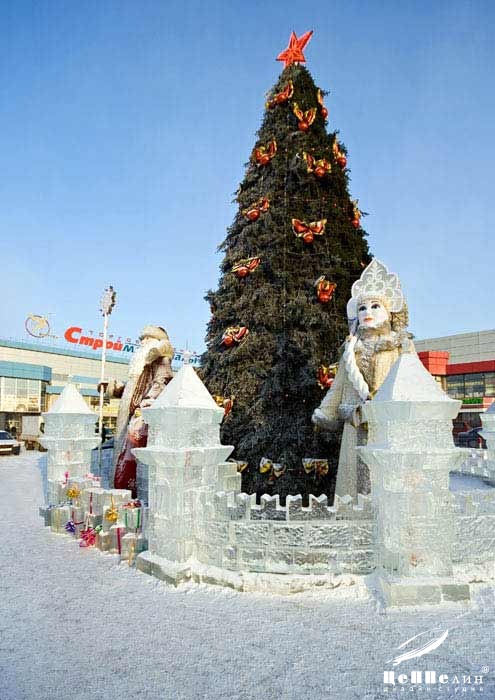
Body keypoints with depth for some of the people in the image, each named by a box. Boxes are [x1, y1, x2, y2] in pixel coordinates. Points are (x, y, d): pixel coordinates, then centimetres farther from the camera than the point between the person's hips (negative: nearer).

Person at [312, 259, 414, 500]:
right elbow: (340, 384, 18)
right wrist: (326, 412, 15)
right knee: (357, 471, 4)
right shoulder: (352, 346, 15)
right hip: (357, 426, 3)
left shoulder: (402, 344, 6)